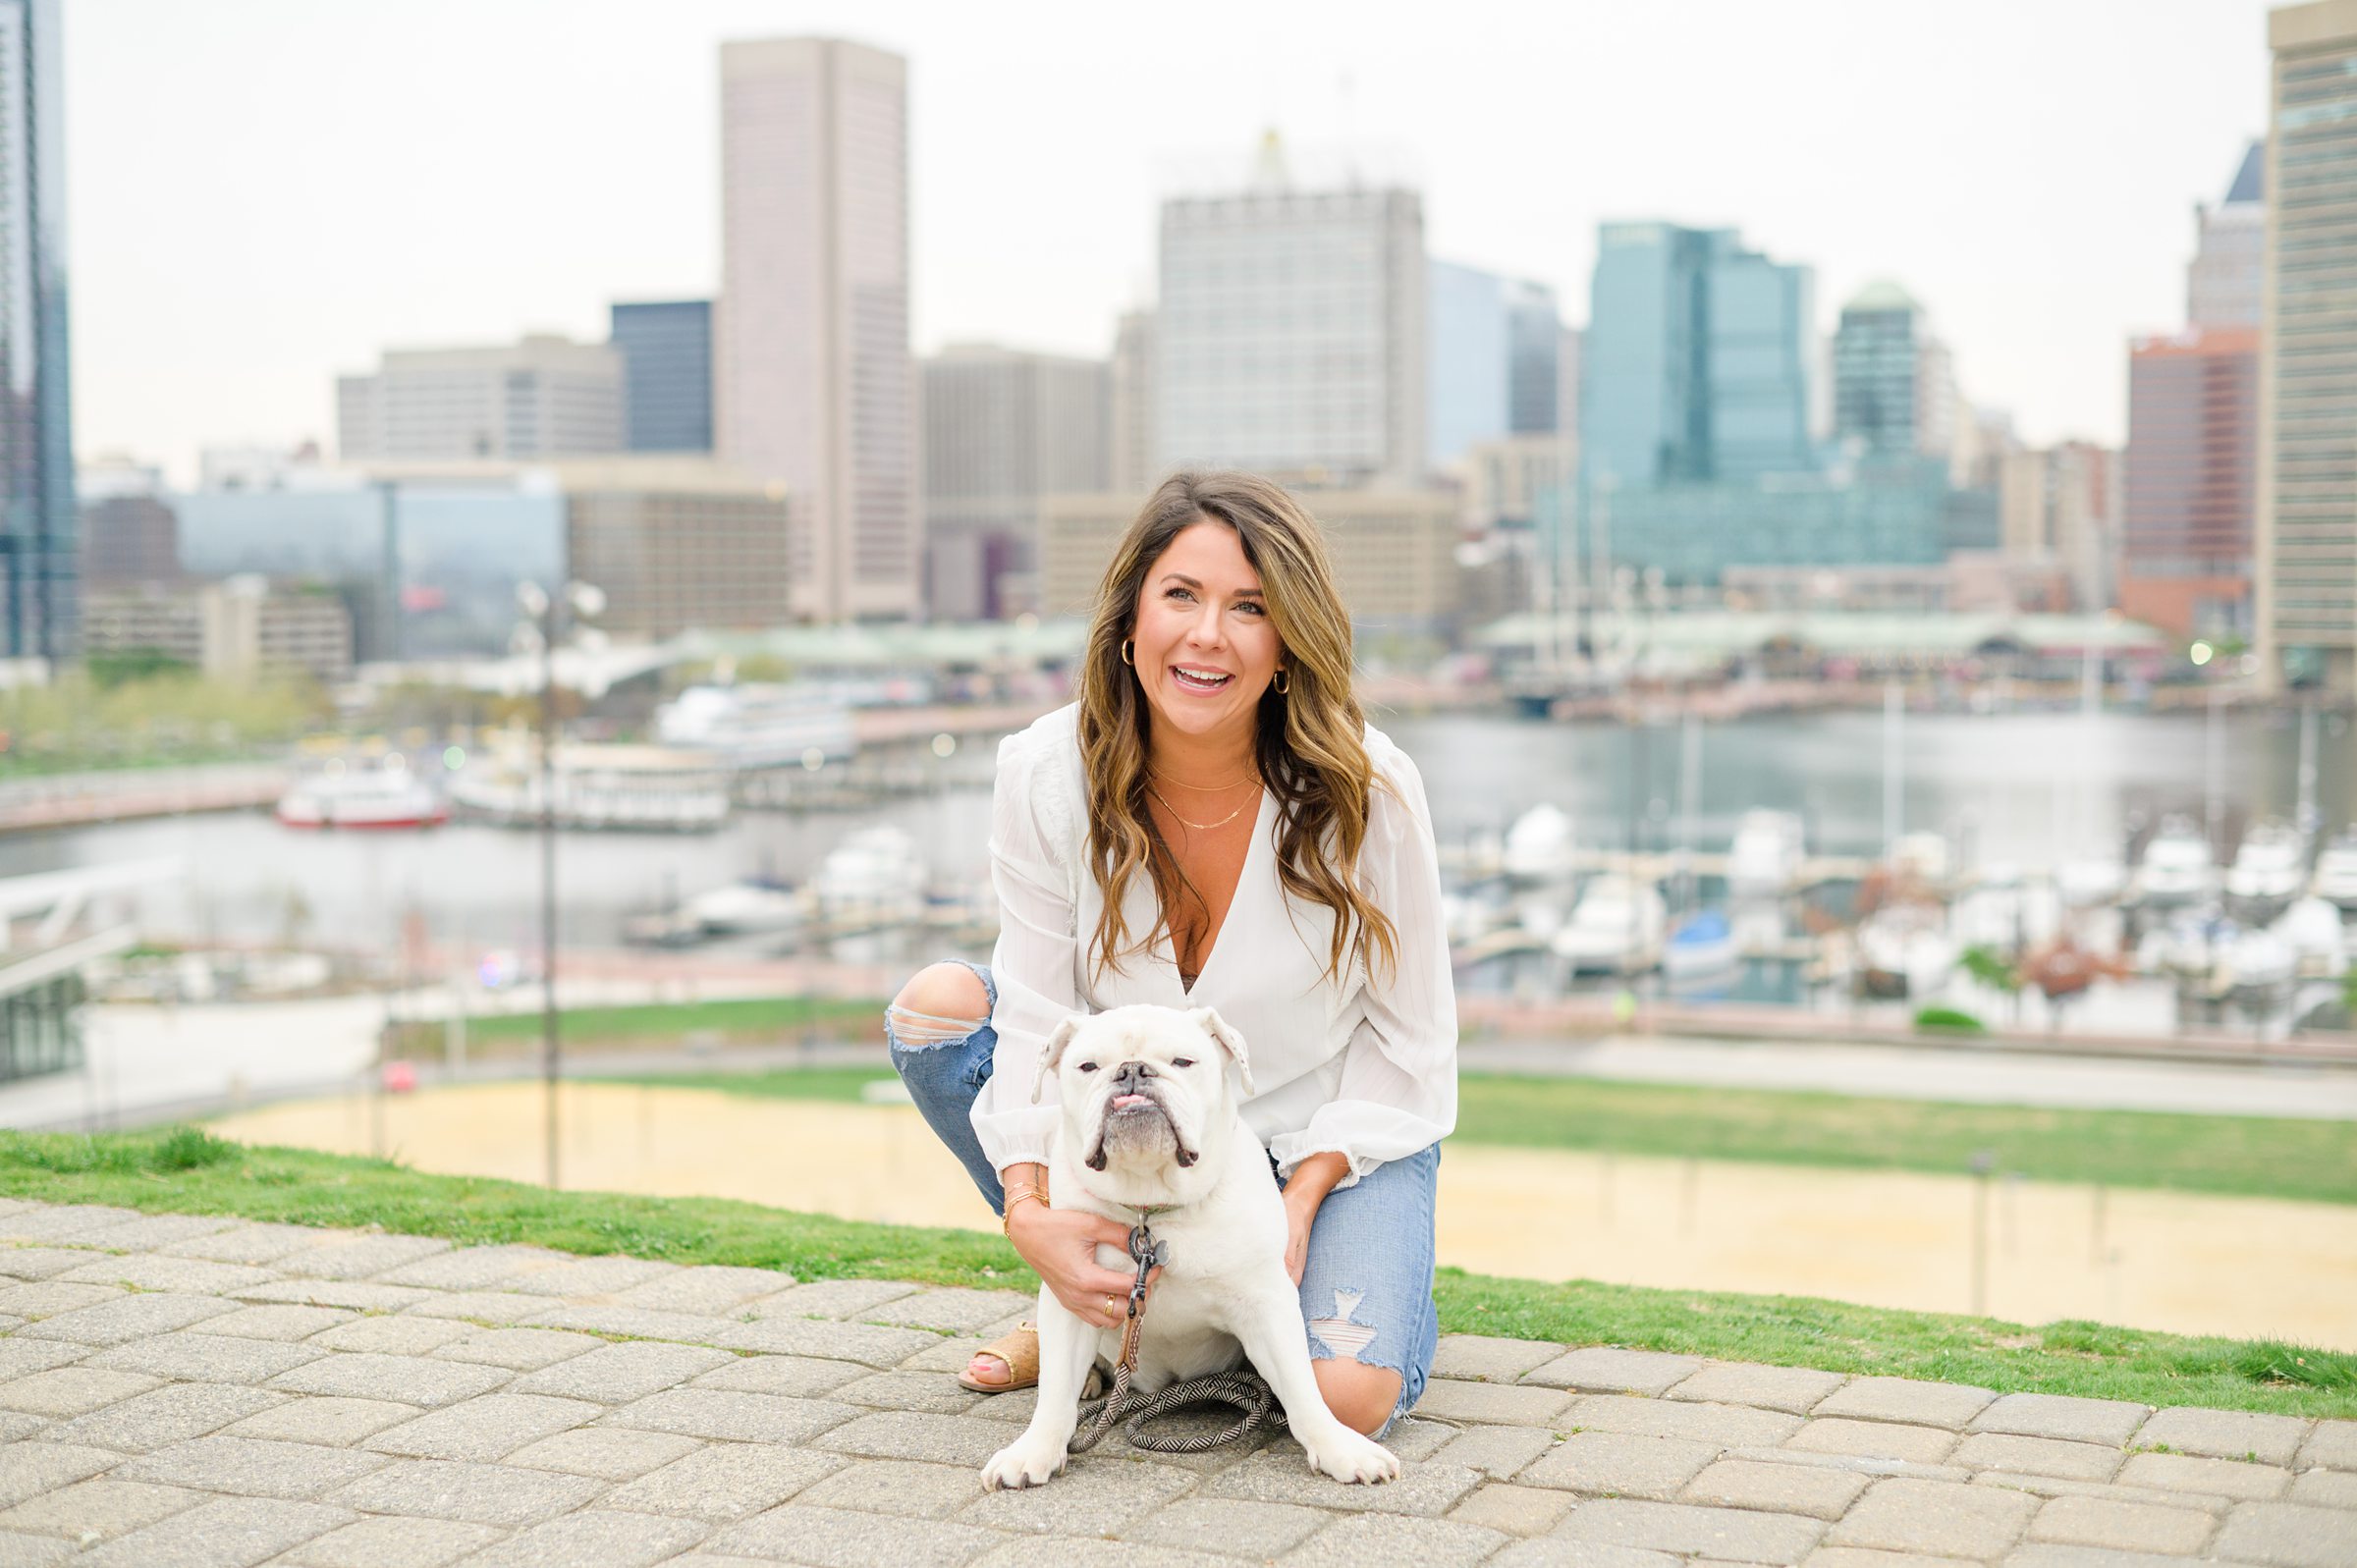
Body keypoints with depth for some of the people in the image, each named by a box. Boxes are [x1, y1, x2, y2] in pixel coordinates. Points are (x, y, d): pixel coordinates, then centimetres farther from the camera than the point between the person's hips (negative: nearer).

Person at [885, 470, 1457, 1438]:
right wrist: (1030, 1209, -31)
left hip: (1331, 1135, -3)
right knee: (934, 1007, -18)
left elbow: (1407, 1039, -12)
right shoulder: (1048, 777, -19)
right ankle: (1095, 1301, 0)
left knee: (1346, 1393, -26)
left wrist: (1301, 1201, -22)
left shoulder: (1366, 795, -23)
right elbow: (1040, 1019, -16)